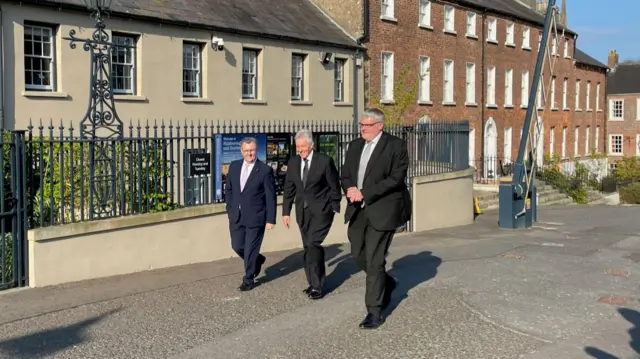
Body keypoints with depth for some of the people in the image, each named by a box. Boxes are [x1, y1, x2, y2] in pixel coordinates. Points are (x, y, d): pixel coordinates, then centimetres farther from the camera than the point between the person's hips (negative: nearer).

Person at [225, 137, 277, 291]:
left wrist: (271, 219, -11)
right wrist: (230, 209, 7)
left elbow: (270, 197, -9)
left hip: (255, 217, -5)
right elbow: (228, 190, 14)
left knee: (250, 250, 2)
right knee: (237, 246, 10)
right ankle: (257, 260, 38)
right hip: (236, 216, 5)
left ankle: (248, 280, 19)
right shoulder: (234, 166, 5)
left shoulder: (265, 170, -10)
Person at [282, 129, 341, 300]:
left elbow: (334, 185, -4)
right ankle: (315, 283, 20)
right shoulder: (293, 162, 5)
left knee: (313, 245, -15)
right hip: (302, 211, 6)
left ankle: (316, 285, -7)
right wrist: (286, 211, 6)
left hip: (321, 210, -5)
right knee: (308, 247, 9)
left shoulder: (324, 161, -10)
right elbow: (289, 188, 9)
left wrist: (335, 208, -3)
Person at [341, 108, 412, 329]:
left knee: (374, 261, -6)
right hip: (358, 210, 7)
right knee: (359, 255, 14)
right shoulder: (355, 146, 13)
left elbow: (396, 178, -16)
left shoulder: (395, 145, -7)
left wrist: (364, 193, -19)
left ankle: (375, 312, 5)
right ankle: (387, 283, 41)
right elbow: (346, 174, 13)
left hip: (382, 210, -7)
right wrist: (350, 189, -10)